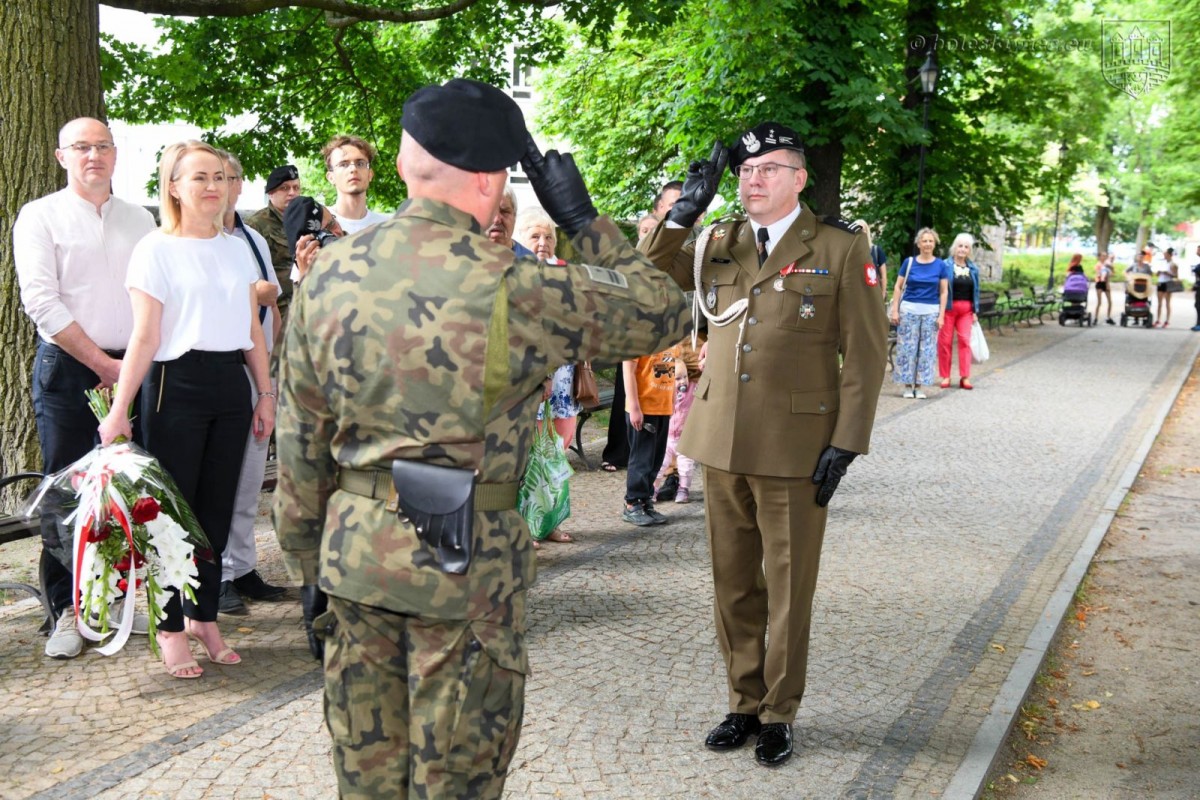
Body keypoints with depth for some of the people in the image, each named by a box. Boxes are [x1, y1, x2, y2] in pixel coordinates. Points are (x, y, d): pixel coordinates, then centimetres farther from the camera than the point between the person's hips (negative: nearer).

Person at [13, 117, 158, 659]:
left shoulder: (140, 219, 14)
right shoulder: (40, 216, 2)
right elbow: (41, 301, -7)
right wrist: (102, 362, -11)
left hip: (131, 369, 3)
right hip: (66, 370, -3)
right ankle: (68, 612, 9)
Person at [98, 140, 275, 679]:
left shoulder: (236, 249, 12)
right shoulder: (155, 250, -4)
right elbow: (145, 337, -8)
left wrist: (265, 393, 13)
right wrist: (119, 410, -12)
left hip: (230, 386, 5)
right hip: (177, 387, -5)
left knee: (216, 510, 9)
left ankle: (204, 618, 21)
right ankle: (172, 629, 12)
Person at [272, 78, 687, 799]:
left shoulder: (329, 274, 0)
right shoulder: (515, 290, -16)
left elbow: (300, 443, 6)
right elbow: (663, 313, -3)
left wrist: (309, 566, 16)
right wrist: (583, 217, 3)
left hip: (353, 550, 5)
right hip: (465, 562, -5)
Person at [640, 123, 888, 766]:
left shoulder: (841, 249, -2)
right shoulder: (716, 244, 10)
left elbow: (865, 353, -4)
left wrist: (846, 441, -11)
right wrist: (684, 211, -8)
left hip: (795, 449, -4)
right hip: (723, 444, 4)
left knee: (788, 590, 7)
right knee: (733, 586, 13)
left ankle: (779, 713, 22)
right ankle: (744, 702, 28)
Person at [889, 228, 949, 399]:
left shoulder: (941, 265, 4)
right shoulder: (909, 262, 2)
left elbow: (944, 292, 5)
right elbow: (898, 287, 4)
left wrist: (941, 315, -2)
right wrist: (895, 310, -3)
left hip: (931, 312, 1)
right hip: (909, 310, -1)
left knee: (926, 349, 3)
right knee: (907, 347, 0)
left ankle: (919, 386, 11)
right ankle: (908, 385, 8)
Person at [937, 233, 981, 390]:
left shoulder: (973, 268, 9)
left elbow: (975, 290, 14)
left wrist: (975, 311, 10)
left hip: (965, 309, 3)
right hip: (948, 307, -3)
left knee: (965, 341, -2)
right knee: (945, 341, 0)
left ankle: (965, 377, 1)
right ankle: (945, 376, 8)